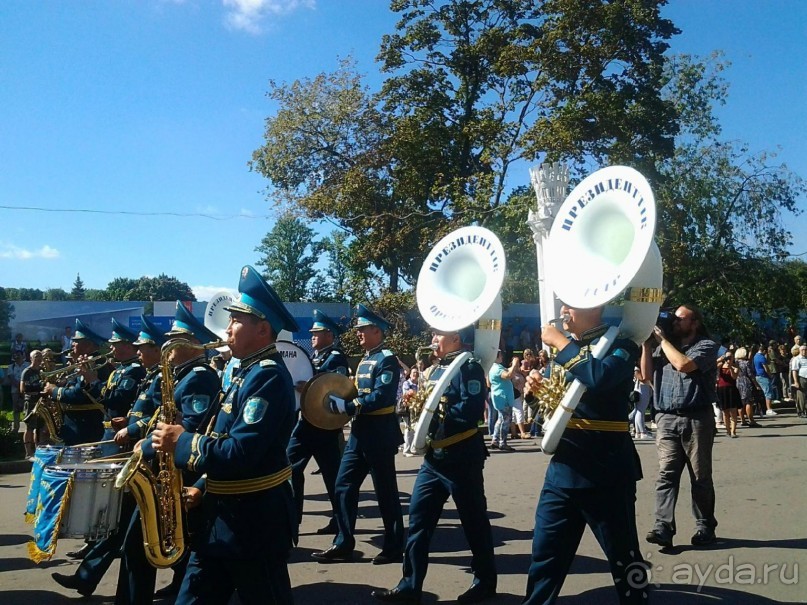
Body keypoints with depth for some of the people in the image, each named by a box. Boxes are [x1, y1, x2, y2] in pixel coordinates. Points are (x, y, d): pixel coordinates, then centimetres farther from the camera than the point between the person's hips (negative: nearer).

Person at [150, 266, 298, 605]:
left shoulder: (269, 377, -20)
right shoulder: (249, 372, 12)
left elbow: (240, 453, -28)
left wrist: (182, 442, -17)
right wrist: (203, 487, 7)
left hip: (254, 522, -10)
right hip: (223, 516, 10)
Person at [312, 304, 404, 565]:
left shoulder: (387, 360, -13)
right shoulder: (364, 360, 15)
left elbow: (380, 398, -24)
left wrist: (346, 406, -23)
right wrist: (343, 403, 3)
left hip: (379, 435, -9)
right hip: (359, 432, 9)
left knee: (386, 492, 2)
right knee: (344, 486, 8)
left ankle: (394, 548, 16)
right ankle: (343, 544, 17)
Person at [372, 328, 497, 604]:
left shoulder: (469, 367, -12)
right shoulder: (437, 369, 15)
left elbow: (472, 411, -23)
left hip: (462, 459, -8)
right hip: (434, 458, 8)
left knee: (474, 522, 7)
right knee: (418, 519, 7)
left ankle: (485, 581, 26)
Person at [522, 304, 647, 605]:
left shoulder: (620, 344, -7)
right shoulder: (566, 346, 12)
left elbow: (600, 378, -30)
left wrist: (561, 343, -19)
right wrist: (537, 387, 1)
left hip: (606, 471, -6)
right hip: (562, 468, 6)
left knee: (623, 555, 10)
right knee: (545, 552, 11)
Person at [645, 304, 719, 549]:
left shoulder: (707, 346, 1)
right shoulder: (667, 345, 17)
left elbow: (683, 364, -17)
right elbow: (648, 372, 10)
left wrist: (662, 338, -8)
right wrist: (647, 343, 3)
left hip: (697, 418, -3)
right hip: (667, 418, 3)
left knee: (700, 476, 6)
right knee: (666, 474, -6)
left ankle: (705, 526, 18)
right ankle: (663, 527, -10)